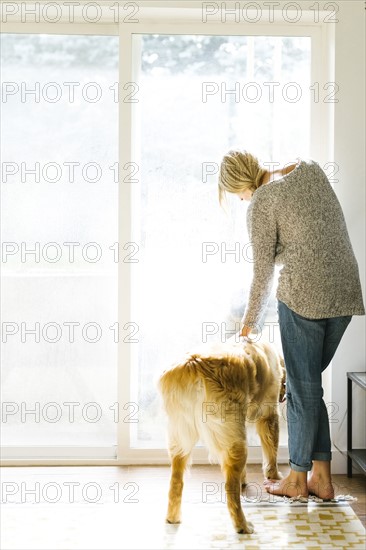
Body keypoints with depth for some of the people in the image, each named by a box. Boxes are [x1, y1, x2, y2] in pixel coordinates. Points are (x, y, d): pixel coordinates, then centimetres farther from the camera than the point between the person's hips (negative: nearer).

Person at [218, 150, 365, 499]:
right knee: (308, 380, 16)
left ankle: (297, 479, 17)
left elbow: (263, 273, -3)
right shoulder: (310, 169, 11)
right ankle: (321, 477, 18)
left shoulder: (261, 204, -7)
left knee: (302, 386, 5)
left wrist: (248, 323, 9)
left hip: (304, 293, -7)